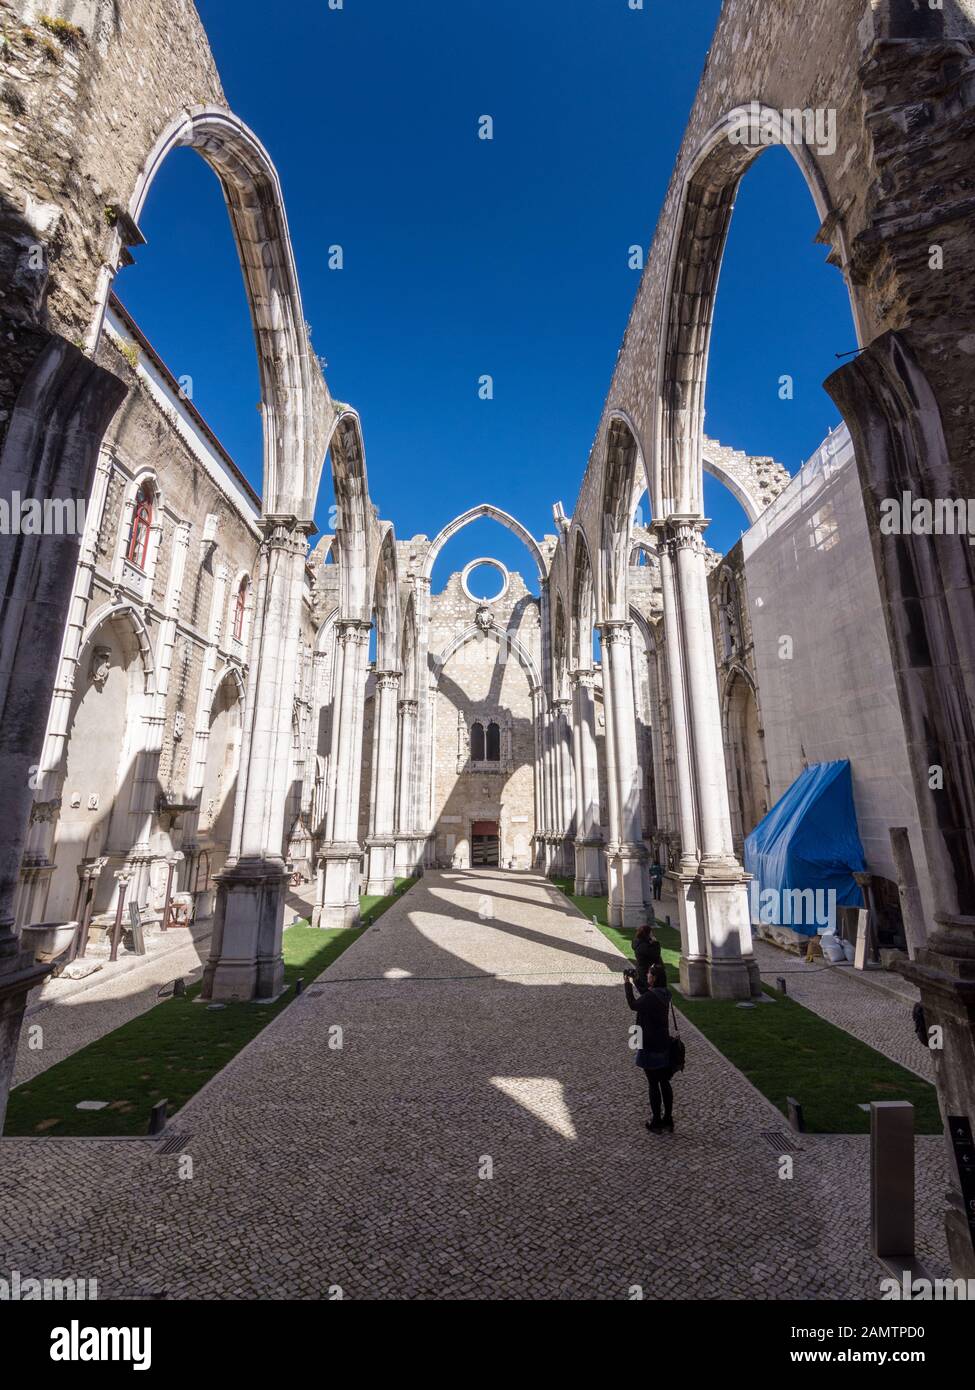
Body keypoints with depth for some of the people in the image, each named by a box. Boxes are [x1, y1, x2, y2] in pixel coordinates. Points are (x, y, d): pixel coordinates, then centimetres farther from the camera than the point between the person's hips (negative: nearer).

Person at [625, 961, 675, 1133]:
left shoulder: (650, 997, -26)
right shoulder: (664, 994, -1)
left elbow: (634, 1005, -10)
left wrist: (627, 984, -2)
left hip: (651, 1048, -8)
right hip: (664, 1046, 8)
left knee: (653, 1085, 7)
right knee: (665, 1083, 18)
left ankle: (657, 1123, 18)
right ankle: (668, 1121, 29)